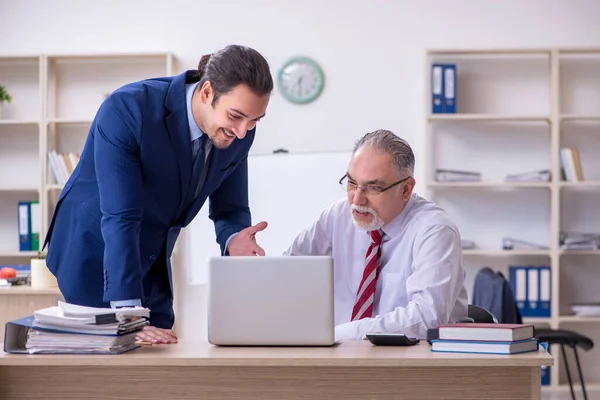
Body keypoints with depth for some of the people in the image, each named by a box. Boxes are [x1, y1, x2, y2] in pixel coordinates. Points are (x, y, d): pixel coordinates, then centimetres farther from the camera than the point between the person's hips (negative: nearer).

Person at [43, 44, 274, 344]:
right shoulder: (125, 110, -30)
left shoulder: (239, 131, -13)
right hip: (93, 250, -5)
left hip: (151, 259, 6)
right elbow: (120, 217, -35)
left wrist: (233, 240, -25)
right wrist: (129, 316, -39)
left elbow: (230, 209, 0)